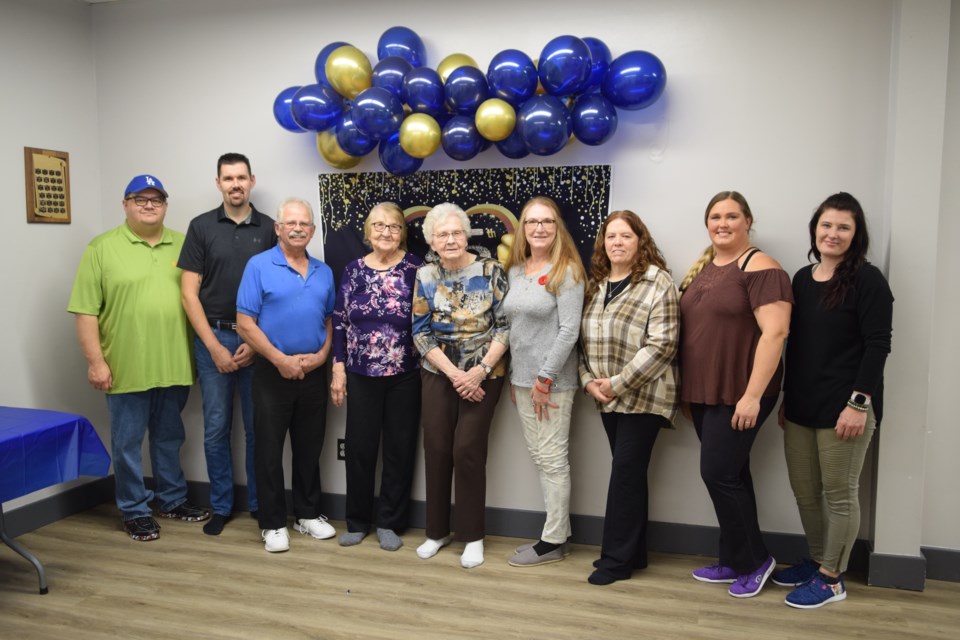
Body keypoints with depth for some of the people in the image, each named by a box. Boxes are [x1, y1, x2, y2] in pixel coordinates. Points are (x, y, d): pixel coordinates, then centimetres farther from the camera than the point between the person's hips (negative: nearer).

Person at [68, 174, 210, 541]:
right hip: (126, 368, -3)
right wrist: (95, 361, -11)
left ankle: (172, 500, 30)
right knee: (127, 442, 7)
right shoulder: (102, 248, -3)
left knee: (170, 437, 16)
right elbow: (85, 311, -6)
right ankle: (134, 511, 20)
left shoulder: (182, 245, 8)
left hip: (174, 366, 4)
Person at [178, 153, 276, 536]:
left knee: (258, 428, 6)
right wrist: (215, 346, -8)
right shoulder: (201, 227, 2)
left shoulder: (269, 229, 3)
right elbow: (189, 293, -1)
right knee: (216, 428, 6)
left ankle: (258, 503, 20)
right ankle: (221, 507, 20)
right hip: (213, 338, 0)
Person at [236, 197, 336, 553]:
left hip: (314, 373, 4)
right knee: (270, 449, 4)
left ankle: (308, 514, 27)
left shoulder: (324, 272, 9)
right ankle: (273, 523, 16)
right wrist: (282, 360, -15)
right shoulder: (259, 266, -6)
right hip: (273, 372, -4)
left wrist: (321, 354, -5)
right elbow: (245, 325, -10)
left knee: (309, 448, 13)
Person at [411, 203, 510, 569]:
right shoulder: (425, 277, 0)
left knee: (467, 450, -5)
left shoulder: (490, 271, -6)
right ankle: (437, 531, 22)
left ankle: (473, 536, 12)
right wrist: (454, 374, -12)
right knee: (436, 449, 4)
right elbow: (420, 333, -2)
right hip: (438, 374, 3)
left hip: (484, 375, -2)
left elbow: (505, 325, -7)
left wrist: (481, 370, -16)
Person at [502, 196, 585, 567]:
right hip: (522, 378, 7)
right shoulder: (515, 270, 11)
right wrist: (513, 376, 12)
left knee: (552, 458, 0)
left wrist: (545, 378, -16)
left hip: (553, 379, -7)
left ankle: (553, 541, 11)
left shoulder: (567, 271, -9)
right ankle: (557, 530, 24)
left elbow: (569, 330, -15)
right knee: (538, 456, 12)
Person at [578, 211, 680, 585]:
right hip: (608, 397, 6)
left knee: (626, 473, -3)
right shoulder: (596, 284, 11)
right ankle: (633, 553, 24)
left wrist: (618, 383, -18)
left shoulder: (658, 282, -10)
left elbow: (662, 344, -18)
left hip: (643, 396, -6)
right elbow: (584, 339, 13)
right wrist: (589, 381, -2)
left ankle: (616, 560, 8)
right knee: (629, 474, 13)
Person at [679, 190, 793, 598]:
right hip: (704, 394, 8)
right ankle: (734, 562, 25)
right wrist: (686, 390, 16)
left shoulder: (760, 268, -11)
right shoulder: (700, 270, 13)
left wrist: (753, 395, -22)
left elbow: (774, 332, -19)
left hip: (739, 395, -7)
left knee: (718, 473, -5)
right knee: (731, 475, 14)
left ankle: (754, 559, 15)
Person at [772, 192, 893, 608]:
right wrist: (786, 398, 16)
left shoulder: (867, 280, -7)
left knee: (839, 494, 5)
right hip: (801, 407, 6)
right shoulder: (802, 279, 12)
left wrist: (859, 402, -18)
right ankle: (817, 560, 32)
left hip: (845, 407, -6)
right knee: (804, 492, 13)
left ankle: (831, 578, 18)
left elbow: (877, 346, -11)